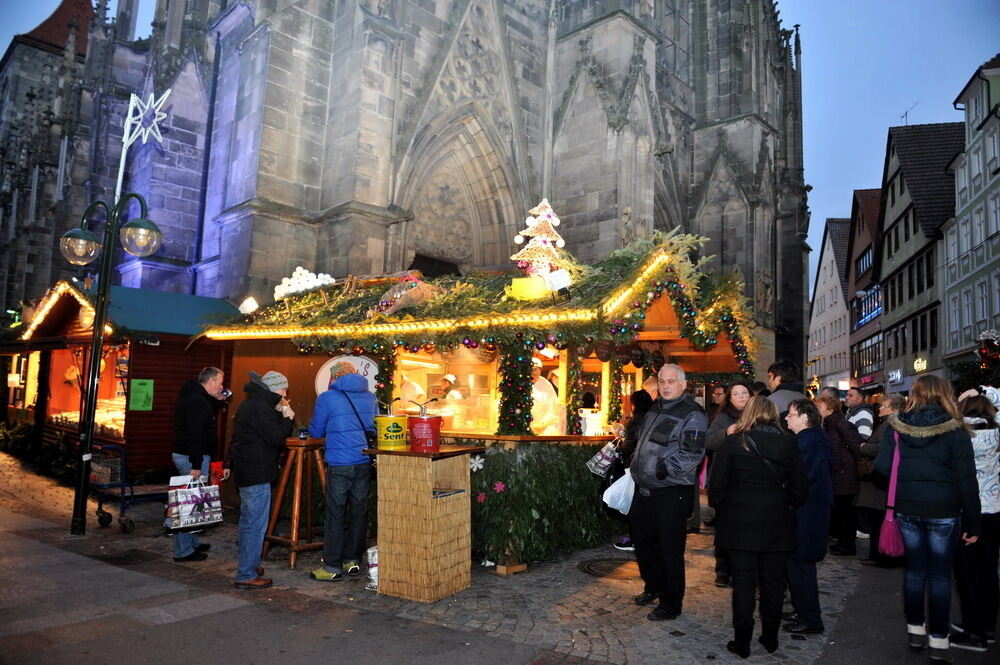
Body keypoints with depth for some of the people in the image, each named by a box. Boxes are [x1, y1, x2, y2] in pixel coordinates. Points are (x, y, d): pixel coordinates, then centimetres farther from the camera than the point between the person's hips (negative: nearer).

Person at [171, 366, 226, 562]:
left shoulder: (190, 397, 13)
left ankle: (192, 542, 29)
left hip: (183, 454, 11)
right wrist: (196, 465, -24)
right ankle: (183, 550, 1)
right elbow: (195, 434, -24)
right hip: (192, 457, -11)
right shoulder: (198, 401, -19)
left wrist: (216, 401, 14)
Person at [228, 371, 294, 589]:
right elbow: (277, 438, -20)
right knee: (256, 524, -6)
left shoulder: (250, 404, 16)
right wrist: (287, 418, -7)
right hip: (256, 474, -11)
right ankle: (246, 575, -1)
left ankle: (248, 566, 32)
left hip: (247, 472, 11)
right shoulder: (260, 407, -18)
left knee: (248, 522, 20)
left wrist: (280, 415, 9)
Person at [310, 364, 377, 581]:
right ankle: (353, 560, 21)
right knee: (358, 512, 12)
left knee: (336, 514, 2)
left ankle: (332, 566, 8)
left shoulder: (327, 398, -3)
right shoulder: (370, 398, 11)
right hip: (365, 461, 5)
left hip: (339, 463, -5)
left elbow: (316, 432, 6)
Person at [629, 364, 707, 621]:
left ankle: (671, 604, 20)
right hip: (644, 489, 8)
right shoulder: (655, 408, 12)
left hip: (672, 492, -8)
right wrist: (635, 466, 11)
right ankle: (654, 586, 42)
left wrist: (661, 469, -23)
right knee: (642, 538, 20)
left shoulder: (692, 414, -13)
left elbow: (691, 455, -21)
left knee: (670, 549, 3)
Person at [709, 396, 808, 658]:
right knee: (773, 582, 15)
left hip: (740, 525, -3)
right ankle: (770, 638, 28)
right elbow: (800, 488, 2)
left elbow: (717, 485, -9)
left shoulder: (735, 441, -10)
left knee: (744, 583, 6)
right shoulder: (788, 443, -2)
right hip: (777, 525, 3)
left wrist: (721, 508, 8)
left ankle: (742, 642, 13)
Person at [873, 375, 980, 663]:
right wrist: (972, 522, -2)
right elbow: (966, 479, -9)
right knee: (940, 575, 7)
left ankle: (915, 630, 26)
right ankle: (938, 641, 14)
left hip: (907, 509, 2)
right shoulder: (954, 430, -10)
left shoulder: (897, 426, -4)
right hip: (943, 512, -2)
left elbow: (882, 466, -6)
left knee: (915, 569, 15)